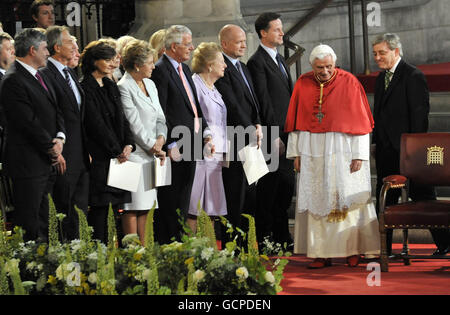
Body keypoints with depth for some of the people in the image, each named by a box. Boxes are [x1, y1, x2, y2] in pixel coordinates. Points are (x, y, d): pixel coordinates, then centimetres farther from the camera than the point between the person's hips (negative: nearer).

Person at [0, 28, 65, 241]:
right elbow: (29, 123, -18)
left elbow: (56, 111, 18)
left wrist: (60, 138, -1)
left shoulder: (40, 77, 16)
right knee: (28, 225, -6)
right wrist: (53, 151, -11)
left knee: (42, 223, 12)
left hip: (47, 162, 9)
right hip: (28, 164, -9)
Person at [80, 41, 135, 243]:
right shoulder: (86, 88, -8)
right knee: (99, 208, -5)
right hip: (99, 157, -7)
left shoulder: (111, 87, 17)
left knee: (120, 204, 4)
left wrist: (129, 145, -2)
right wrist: (117, 151, -11)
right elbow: (96, 124, -12)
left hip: (119, 156, 7)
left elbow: (122, 119, 15)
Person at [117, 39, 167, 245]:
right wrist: (153, 147, -10)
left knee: (144, 206, 9)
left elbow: (159, 117, 16)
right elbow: (134, 124, -14)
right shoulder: (124, 87, -11)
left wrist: (161, 139, -3)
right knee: (132, 207, -7)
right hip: (134, 154, -8)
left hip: (150, 155, 8)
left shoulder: (150, 85, 16)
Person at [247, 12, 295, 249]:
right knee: (270, 186, -4)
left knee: (287, 185, 10)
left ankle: (281, 236, 18)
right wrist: (274, 136, -17)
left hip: (287, 132, 9)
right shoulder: (257, 62, -10)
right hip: (272, 134, -9)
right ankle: (263, 237, 3)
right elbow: (264, 101, -14)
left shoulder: (280, 60, 19)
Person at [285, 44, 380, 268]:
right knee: (317, 199, 2)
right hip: (312, 151, 3)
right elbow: (296, 121, 8)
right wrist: (296, 153, 3)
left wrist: (359, 154, -10)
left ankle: (353, 249, 7)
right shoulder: (303, 84, 4)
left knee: (346, 198, -2)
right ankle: (322, 254, 5)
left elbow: (360, 121, -5)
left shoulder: (348, 83, -5)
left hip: (342, 150, -3)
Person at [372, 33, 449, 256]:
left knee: (422, 196, -1)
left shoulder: (413, 76, -10)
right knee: (384, 198, 8)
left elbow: (420, 113, -13)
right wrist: (375, 142, 11)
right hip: (386, 150, 8)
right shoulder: (382, 77, 14)